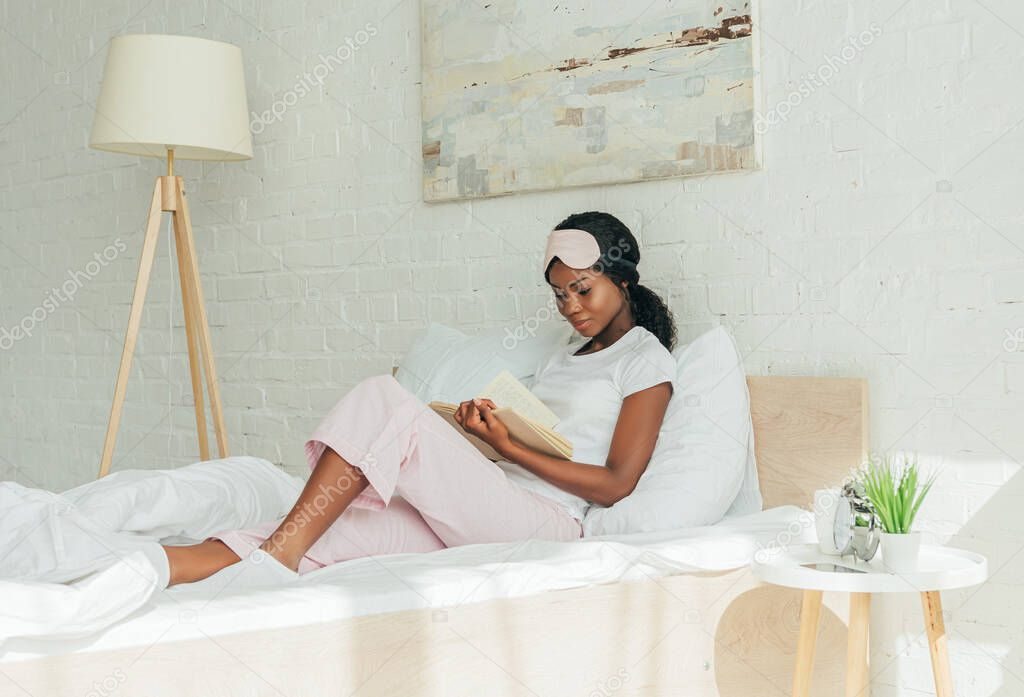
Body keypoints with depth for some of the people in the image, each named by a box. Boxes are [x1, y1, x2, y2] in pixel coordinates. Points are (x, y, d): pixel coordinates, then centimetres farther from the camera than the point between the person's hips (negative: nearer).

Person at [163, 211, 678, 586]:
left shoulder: (646, 358, 6)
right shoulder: (562, 359, 30)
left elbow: (616, 484, -6)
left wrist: (507, 446, -11)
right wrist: (488, 423, -1)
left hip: (546, 520, -7)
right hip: (485, 513, 7)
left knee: (383, 398, -23)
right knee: (325, 537, -21)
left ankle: (277, 554, -24)